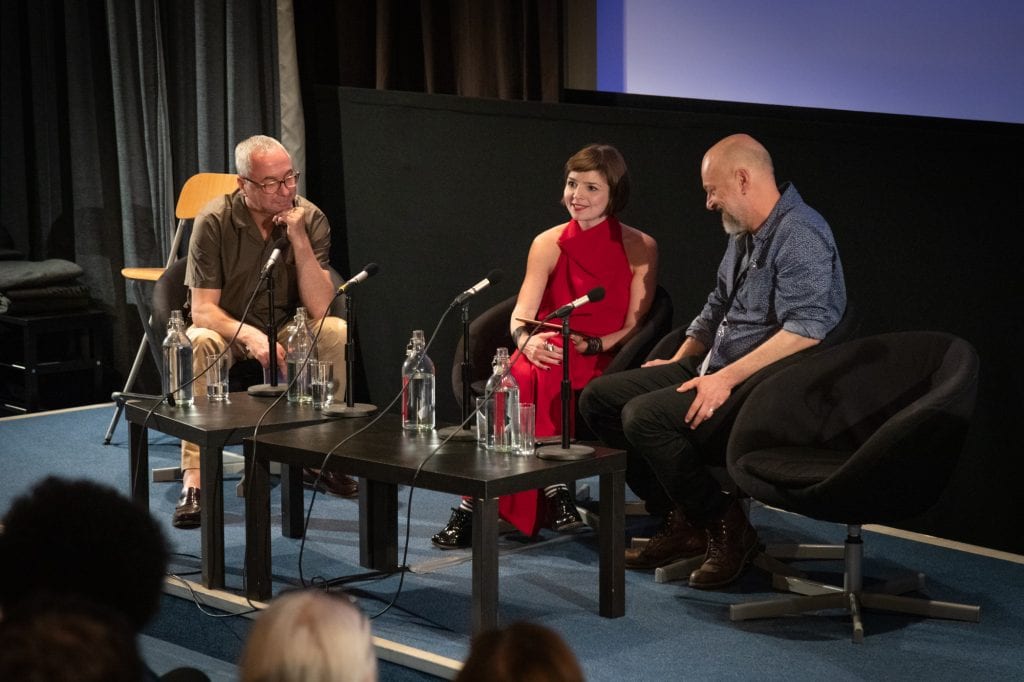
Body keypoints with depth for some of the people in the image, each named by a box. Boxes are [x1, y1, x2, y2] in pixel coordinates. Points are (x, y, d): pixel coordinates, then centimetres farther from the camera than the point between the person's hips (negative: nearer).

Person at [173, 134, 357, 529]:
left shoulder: (309, 219, -12)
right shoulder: (215, 222, -18)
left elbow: (320, 309, -18)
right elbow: (202, 309, -20)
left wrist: (299, 241, -28)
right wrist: (249, 336, -39)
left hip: (284, 328, 2)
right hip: (226, 326, -2)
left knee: (337, 332, -26)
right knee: (201, 344, -36)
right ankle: (193, 482, -35)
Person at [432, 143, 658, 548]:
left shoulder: (639, 248, 5)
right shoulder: (549, 244, 12)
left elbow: (635, 328, 1)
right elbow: (521, 314, 2)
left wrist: (592, 345, -17)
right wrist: (526, 340, -21)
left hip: (602, 363, -2)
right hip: (548, 355, 2)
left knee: (537, 381, -34)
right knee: (524, 376, -35)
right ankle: (552, 487, -34)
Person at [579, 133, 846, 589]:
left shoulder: (800, 235, -16)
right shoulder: (744, 236, 16)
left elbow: (806, 330, -27)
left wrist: (728, 378, -29)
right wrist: (678, 363, 17)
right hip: (714, 368, 10)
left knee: (645, 415, -28)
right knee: (599, 397, 2)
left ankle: (726, 529, -11)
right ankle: (683, 519, 3)